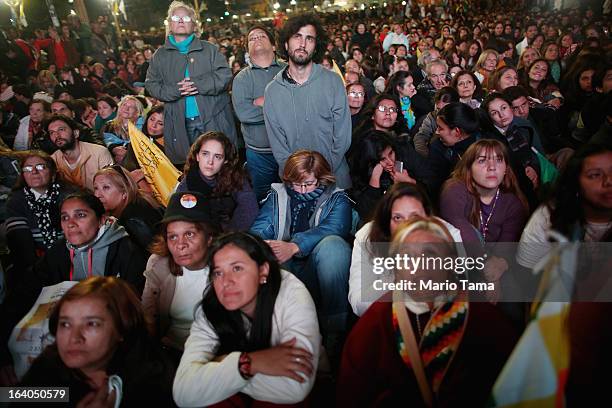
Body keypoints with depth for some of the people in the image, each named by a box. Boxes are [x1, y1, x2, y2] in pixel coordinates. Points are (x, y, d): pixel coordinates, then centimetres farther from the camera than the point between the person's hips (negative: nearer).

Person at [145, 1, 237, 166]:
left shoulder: (209, 49, 8)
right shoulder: (160, 55, 13)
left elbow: (225, 75, -3)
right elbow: (151, 84, 8)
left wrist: (197, 85, -16)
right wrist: (175, 90, -12)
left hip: (213, 120, -1)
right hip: (180, 125, 1)